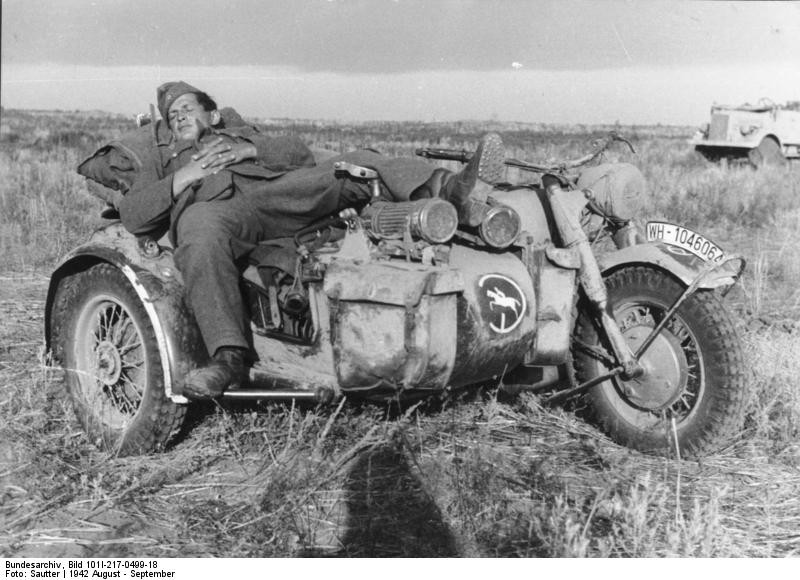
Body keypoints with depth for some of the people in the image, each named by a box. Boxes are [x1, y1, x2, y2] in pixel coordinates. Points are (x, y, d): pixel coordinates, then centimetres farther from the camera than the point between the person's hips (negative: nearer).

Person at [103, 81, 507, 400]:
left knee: (360, 165, -17)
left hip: (278, 189, 3)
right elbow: (132, 216, 17)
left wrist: (249, 150, 5)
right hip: (214, 208, -2)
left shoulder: (242, 135, 41)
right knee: (199, 230, -40)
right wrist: (183, 178, 4)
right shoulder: (159, 164, 38)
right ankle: (228, 357, -49)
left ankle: (456, 192, -39)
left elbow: (301, 154, 22)